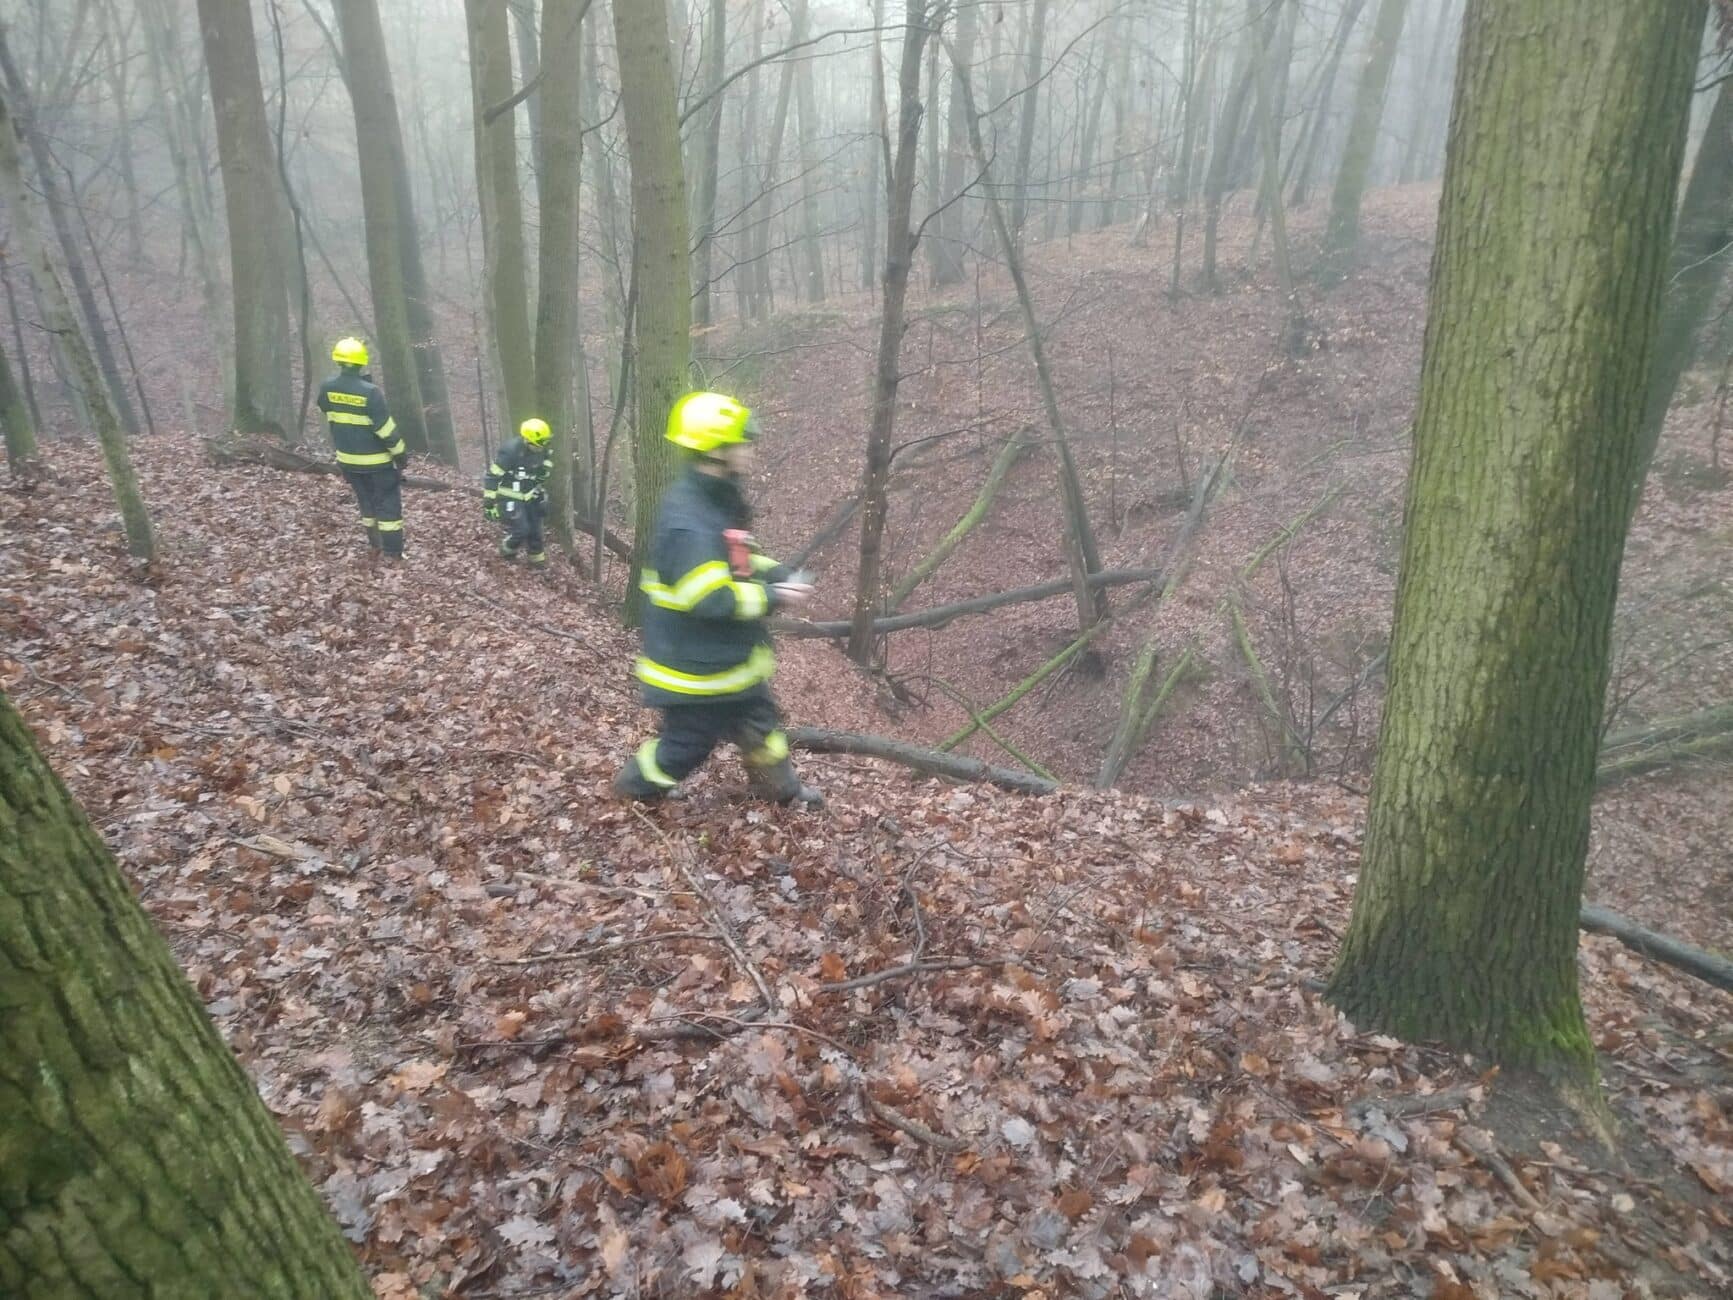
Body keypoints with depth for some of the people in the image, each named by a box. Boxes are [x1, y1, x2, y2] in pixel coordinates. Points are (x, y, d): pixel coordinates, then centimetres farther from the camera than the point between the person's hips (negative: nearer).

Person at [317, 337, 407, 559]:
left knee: (366, 501, 20)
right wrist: (400, 453, -9)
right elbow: (385, 427, -18)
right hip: (376, 459, -6)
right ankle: (392, 550, 1)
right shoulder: (370, 391, -22)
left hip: (348, 458, 6)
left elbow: (329, 418, 11)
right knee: (388, 502, 2)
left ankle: (375, 544, 28)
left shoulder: (328, 388, -4)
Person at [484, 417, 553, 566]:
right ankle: (507, 551, 20)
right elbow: (492, 475, -21)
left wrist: (542, 495, 19)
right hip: (511, 498, -6)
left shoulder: (543, 451, -7)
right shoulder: (511, 451, -28)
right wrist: (489, 501, -19)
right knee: (520, 530, -9)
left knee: (535, 529, 9)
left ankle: (537, 557, 28)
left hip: (530, 497, 6)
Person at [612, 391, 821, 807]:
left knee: (759, 721, 23)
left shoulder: (717, 501, 3)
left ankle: (783, 789, 41)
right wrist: (774, 597, -22)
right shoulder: (687, 519, -30)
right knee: (687, 742, 9)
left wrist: (778, 574, 0)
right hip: (695, 663, -10)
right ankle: (634, 789, 34)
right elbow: (711, 599, -32)